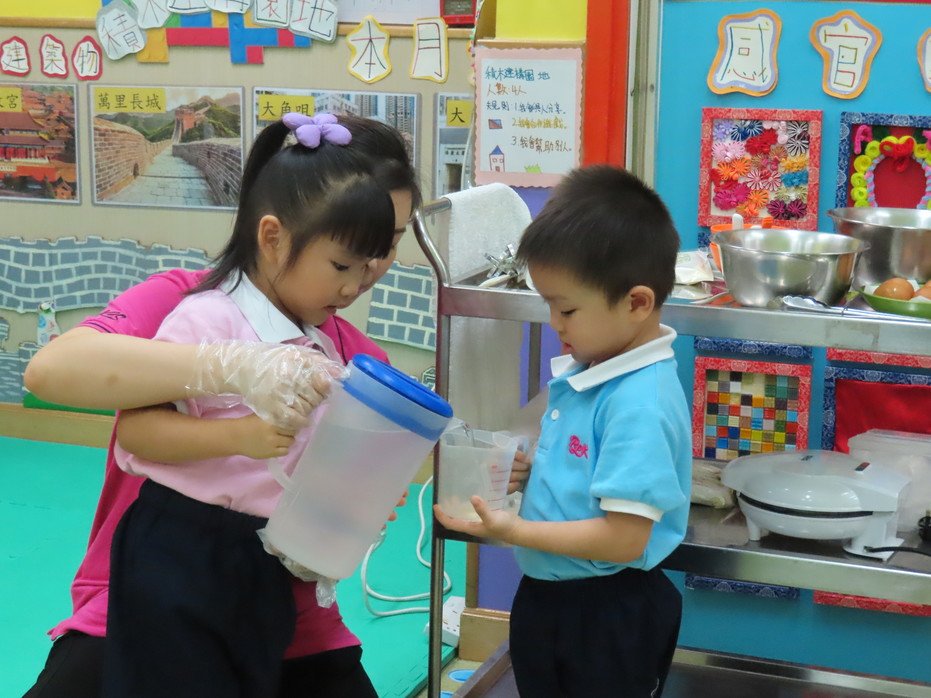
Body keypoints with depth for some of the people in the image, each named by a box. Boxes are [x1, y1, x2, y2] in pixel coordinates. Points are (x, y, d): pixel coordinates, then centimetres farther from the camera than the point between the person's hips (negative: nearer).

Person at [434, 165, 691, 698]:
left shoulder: (640, 404, -26)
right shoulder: (590, 372, 0)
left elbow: (624, 538, -27)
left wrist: (513, 530, -23)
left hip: (607, 617, -8)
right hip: (551, 598, 8)